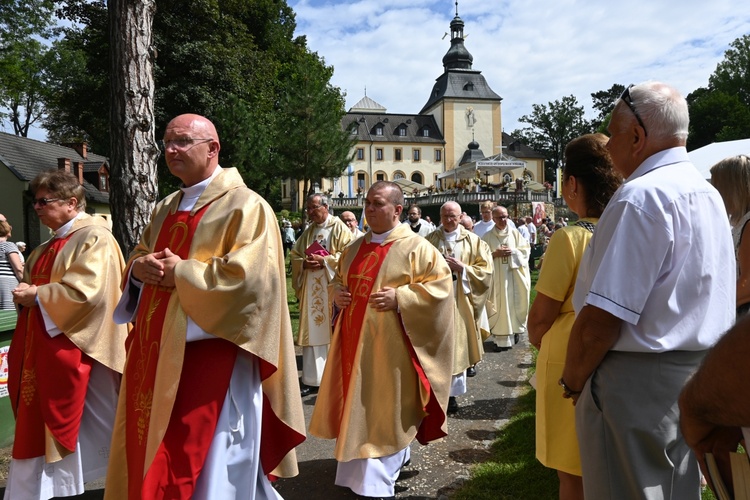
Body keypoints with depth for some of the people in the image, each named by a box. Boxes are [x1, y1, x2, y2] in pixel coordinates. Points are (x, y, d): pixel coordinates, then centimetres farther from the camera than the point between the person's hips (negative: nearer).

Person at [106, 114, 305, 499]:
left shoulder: (245, 207, -10)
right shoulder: (166, 209, 15)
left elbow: (248, 278, -21)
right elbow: (138, 257, 22)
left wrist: (179, 272, -15)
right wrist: (140, 268, -2)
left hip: (212, 356, -8)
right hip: (158, 352, 8)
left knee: (208, 464, 2)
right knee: (152, 454, 18)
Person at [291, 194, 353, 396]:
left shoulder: (339, 228, -1)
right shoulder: (307, 232, 17)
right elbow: (295, 255, 14)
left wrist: (325, 261, -17)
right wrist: (304, 263, -6)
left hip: (332, 287, -5)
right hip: (311, 289, 6)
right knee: (312, 332, 5)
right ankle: (312, 379, 11)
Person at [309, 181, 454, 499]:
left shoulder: (416, 248, -8)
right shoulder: (355, 249, 12)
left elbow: (440, 284, -13)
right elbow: (339, 279, 23)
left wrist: (399, 298, -21)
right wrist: (337, 294, 1)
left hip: (389, 345, -6)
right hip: (355, 341, 7)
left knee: (383, 411, 1)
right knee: (357, 407, 16)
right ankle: (357, 470, 36)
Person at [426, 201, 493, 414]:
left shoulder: (473, 241, 5)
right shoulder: (430, 240, 6)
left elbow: (485, 270, 0)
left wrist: (461, 267, -12)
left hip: (460, 301, 0)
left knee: (456, 346, 5)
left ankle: (452, 392, 17)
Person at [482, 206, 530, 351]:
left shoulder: (515, 233, 5)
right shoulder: (488, 237, 2)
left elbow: (526, 250, 2)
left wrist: (512, 251, -13)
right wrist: (495, 254, -15)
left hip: (515, 275, 1)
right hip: (497, 277, -1)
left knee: (516, 303, 7)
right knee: (500, 305, -2)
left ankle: (515, 330, 25)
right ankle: (501, 338, 1)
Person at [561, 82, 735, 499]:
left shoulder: (641, 196, -21)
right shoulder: (708, 193, 11)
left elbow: (601, 320, -25)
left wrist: (572, 381, -10)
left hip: (641, 385, -9)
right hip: (700, 372, 9)